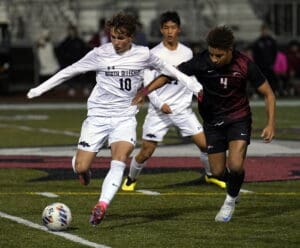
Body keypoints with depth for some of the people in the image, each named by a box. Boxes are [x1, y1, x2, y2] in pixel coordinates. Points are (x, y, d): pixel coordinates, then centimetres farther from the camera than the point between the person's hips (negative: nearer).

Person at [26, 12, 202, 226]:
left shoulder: (143, 55, 0)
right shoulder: (100, 54, -4)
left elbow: (165, 68, 18)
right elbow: (69, 71, 4)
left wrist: (194, 85, 19)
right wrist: (39, 89, 5)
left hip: (125, 117, 0)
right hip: (98, 115, 0)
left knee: (120, 158, -26)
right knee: (81, 167, -7)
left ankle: (102, 205, -32)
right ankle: (82, 166, 32)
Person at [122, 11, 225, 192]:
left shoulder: (187, 53, 6)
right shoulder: (154, 54, -6)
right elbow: (148, 84, -7)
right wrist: (160, 104, -17)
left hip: (183, 108, 3)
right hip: (159, 110, -3)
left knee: (205, 143, -3)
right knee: (146, 152, -3)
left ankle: (211, 175, 22)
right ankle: (131, 179, 22)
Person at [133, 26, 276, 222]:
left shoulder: (244, 65, -22)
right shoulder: (201, 62, -21)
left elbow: (268, 94, -11)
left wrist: (271, 124, -19)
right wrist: (145, 91, -23)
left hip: (239, 119, -2)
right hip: (212, 121, 2)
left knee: (235, 166, -20)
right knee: (217, 172, 3)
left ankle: (231, 200, 11)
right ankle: (233, 190, 39)